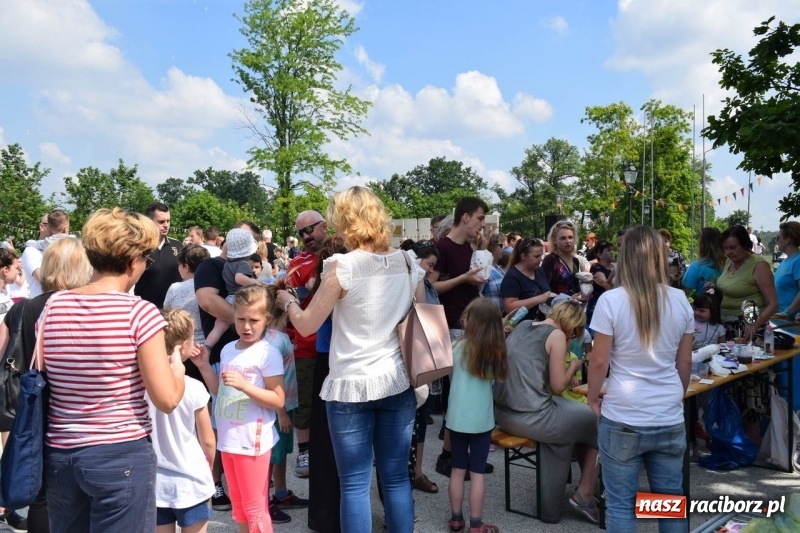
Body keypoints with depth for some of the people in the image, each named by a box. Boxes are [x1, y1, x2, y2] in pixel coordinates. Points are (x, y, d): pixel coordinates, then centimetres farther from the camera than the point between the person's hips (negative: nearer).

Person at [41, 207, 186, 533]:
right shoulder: (140, 312, -16)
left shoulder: (53, 306, -1)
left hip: (59, 454, 5)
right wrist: (177, 365, 4)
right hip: (122, 456, -5)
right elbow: (167, 400, -14)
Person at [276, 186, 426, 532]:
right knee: (397, 477, 14)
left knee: (355, 484, 5)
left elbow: (306, 326, -6)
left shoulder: (343, 266, -12)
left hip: (351, 386, -5)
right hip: (398, 382, 5)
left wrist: (287, 300, 12)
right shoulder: (408, 263, 3)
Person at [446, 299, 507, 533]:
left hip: (458, 417, 0)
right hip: (482, 419, 0)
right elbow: (497, 378, 6)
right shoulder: (495, 351, -5)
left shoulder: (459, 347, -8)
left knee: (458, 470, 12)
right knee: (477, 473, 7)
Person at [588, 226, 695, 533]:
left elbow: (600, 361, -8)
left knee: (621, 503, 7)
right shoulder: (680, 300, 0)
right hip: (670, 418, 4)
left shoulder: (611, 300, -11)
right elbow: (685, 362, 8)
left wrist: (593, 399, 8)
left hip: (622, 418, -4)